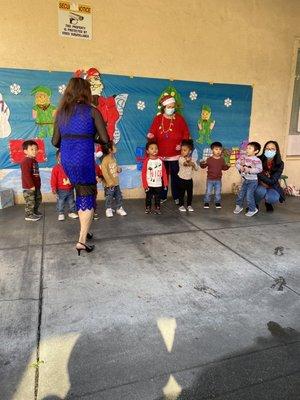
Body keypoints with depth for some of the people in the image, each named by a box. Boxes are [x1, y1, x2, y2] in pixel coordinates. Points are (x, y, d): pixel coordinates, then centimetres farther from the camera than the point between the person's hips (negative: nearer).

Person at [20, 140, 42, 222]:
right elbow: (26, 175, -23)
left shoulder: (34, 160, 12)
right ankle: (29, 215, 11)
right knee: (30, 201, -1)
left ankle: (35, 212, 36)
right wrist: (31, 185, -23)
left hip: (36, 186, 10)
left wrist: (38, 184, 17)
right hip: (29, 187, -10)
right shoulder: (26, 161, -18)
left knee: (38, 199, 20)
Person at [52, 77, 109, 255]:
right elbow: (105, 139, -6)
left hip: (66, 160, 5)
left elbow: (55, 141, 9)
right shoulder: (92, 111, -3)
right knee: (88, 198, 6)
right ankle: (82, 241, 2)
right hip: (83, 160, -5)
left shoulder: (61, 112, 10)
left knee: (81, 194, 22)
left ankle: (84, 231, 31)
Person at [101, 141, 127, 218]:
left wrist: (119, 169, 3)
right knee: (109, 197, 5)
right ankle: (108, 210, 21)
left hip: (116, 182, 8)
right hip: (109, 184, -7)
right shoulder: (105, 160, -18)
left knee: (119, 196, 14)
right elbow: (104, 172, -23)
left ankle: (119, 208, 27)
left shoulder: (113, 158, 7)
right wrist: (110, 182, -22)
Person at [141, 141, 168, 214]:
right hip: (149, 185, -2)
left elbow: (164, 172, 3)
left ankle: (157, 208, 25)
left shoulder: (160, 160, -1)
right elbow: (143, 173, -8)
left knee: (158, 198, 12)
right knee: (148, 197, 11)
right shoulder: (146, 161, -9)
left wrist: (165, 183, 1)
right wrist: (145, 185, -11)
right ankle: (148, 208, 26)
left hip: (158, 184, 2)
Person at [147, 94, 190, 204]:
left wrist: (181, 144, -10)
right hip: (161, 154, 1)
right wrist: (150, 136, -24)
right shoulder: (157, 119, 1)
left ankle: (176, 197, 19)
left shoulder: (179, 118, 1)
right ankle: (162, 196, 22)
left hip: (175, 154, -1)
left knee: (175, 176, 6)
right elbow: (152, 133, -1)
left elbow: (186, 134, 3)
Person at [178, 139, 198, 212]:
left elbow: (197, 168, -1)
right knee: (181, 193, 3)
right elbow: (184, 163, -32)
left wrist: (193, 164, -17)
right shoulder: (180, 158, -12)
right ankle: (181, 205, 16)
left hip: (189, 179, 4)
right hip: (182, 179, -4)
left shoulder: (191, 159, 2)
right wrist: (190, 162, -47)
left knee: (190, 193, 10)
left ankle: (189, 205, 23)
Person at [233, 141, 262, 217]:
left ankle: (252, 209, 12)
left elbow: (259, 169, -24)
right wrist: (240, 168, -17)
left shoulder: (257, 160, -17)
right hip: (245, 180, 6)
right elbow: (238, 163, 3)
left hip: (252, 180, -6)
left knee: (249, 195, -7)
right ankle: (239, 206, 35)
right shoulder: (243, 157, 0)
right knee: (241, 194, 14)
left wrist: (249, 170, -28)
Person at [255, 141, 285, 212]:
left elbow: (271, 181, -24)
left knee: (273, 198, -31)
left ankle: (268, 202, 8)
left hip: (271, 187, 1)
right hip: (259, 185, 0)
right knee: (261, 191, -35)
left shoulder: (280, 164, -15)